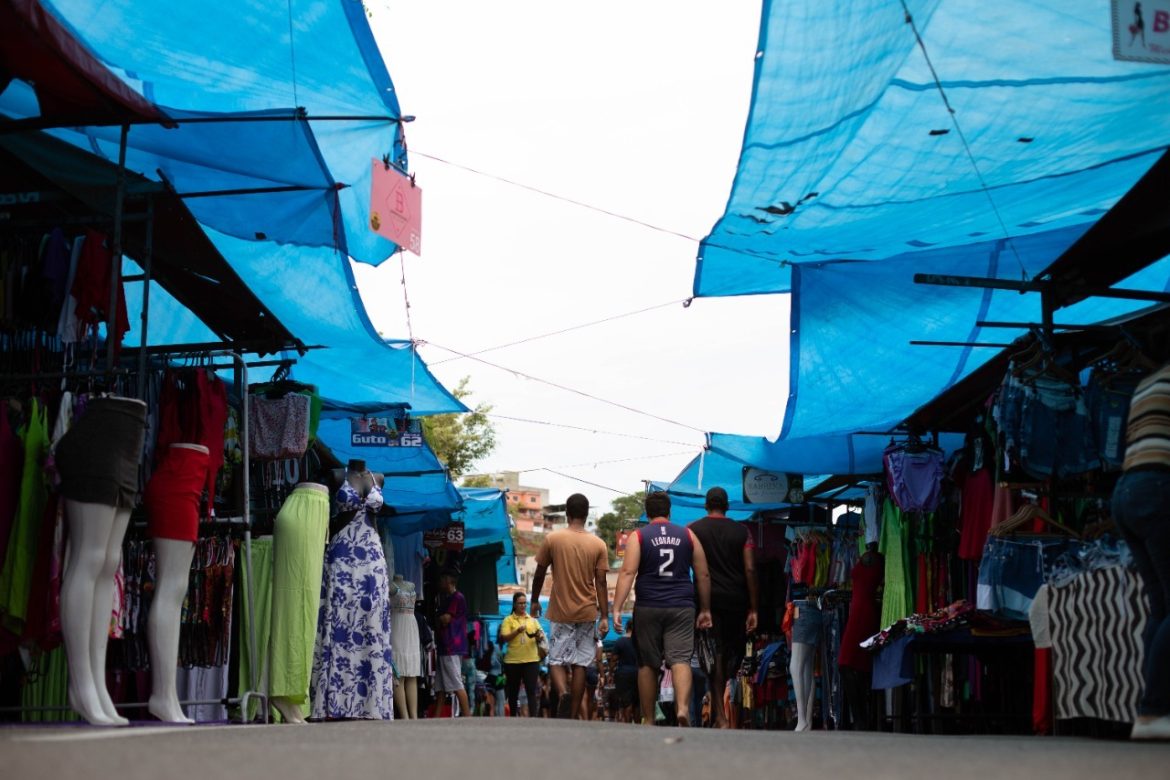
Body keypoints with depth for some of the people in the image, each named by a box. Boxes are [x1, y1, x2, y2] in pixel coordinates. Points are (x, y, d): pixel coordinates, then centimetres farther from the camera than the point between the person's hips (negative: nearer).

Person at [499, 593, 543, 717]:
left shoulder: (532, 619, 12)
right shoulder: (508, 620, 3)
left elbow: (540, 637, 11)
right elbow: (504, 638, -8)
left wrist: (539, 635, -12)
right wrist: (518, 631, -22)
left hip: (531, 660, 1)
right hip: (513, 661, -1)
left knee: (532, 690, -8)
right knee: (513, 691, 8)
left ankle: (533, 717, -14)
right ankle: (514, 716, 21)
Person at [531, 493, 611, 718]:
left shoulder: (552, 539, -3)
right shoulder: (599, 545, -1)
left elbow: (539, 574, 3)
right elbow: (601, 583, -3)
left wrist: (534, 601, 18)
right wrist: (604, 617, -1)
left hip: (561, 611, -1)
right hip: (587, 613, 1)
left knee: (556, 660, 6)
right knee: (580, 664, 7)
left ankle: (563, 693, -23)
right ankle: (572, 715, 5)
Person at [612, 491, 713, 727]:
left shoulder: (638, 537, 2)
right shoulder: (688, 536, 9)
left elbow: (628, 572, -10)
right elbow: (703, 575, 9)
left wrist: (617, 608, -13)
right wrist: (705, 609, 17)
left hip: (648, 608, -1)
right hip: (681, 608, 1)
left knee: (647, 664, 8)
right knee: (680, 659, -5)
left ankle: (648, 720, 12)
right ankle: (683, 707, -28)